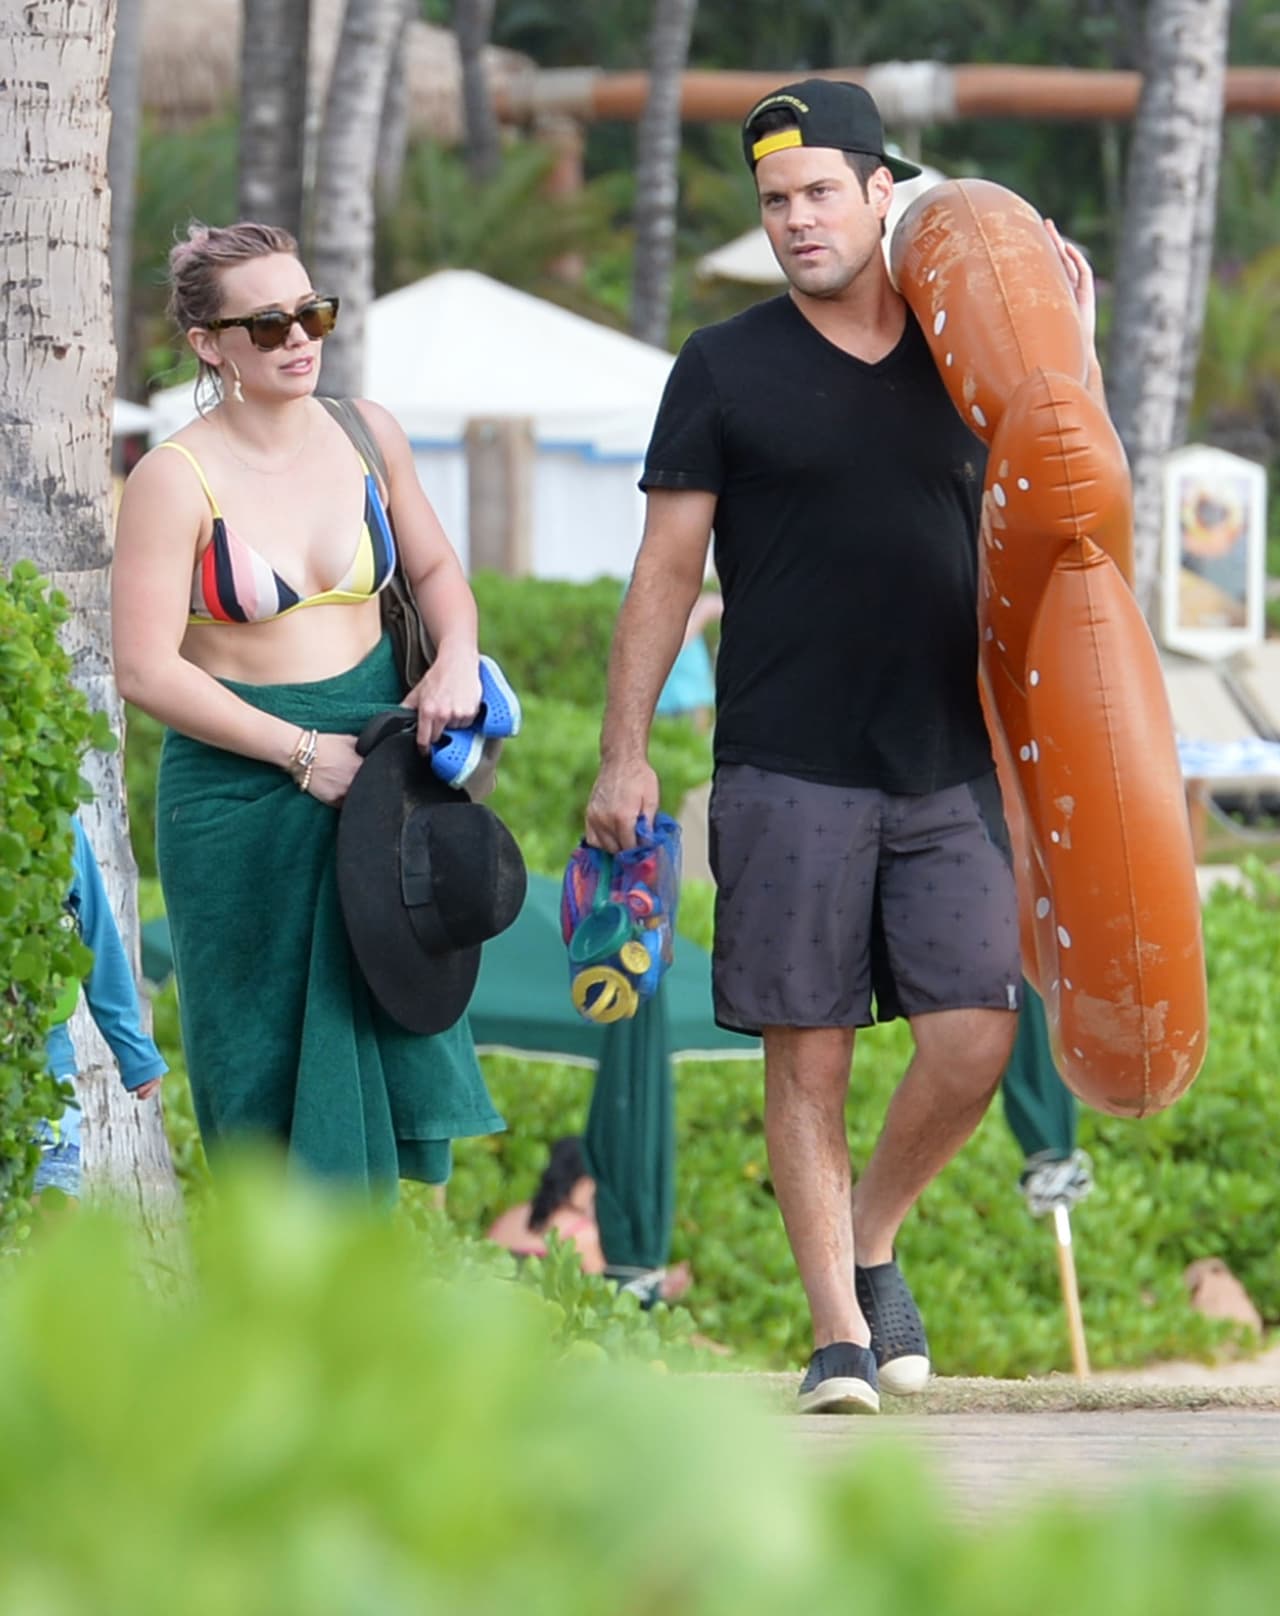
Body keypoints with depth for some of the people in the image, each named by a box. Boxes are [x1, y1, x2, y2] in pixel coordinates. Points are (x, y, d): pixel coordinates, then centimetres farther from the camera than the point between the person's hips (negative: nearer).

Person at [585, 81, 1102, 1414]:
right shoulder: (726, 370, 2)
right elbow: (665, 567, 2)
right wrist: (624, 751, -4)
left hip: (947, 765, 3)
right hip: (787, 769, -3)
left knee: (976, 1032, -7)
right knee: (807, 1054, -3)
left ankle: (869, 1243, 17)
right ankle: (839, 1335, 3)